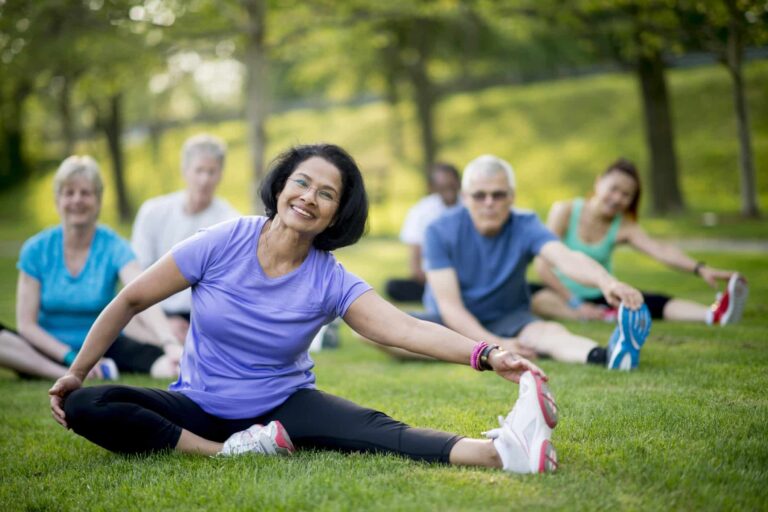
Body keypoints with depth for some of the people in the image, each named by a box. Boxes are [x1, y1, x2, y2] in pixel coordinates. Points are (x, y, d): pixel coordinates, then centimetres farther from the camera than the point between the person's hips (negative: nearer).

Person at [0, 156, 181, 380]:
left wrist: (170, 345, -44)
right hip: (51, 351, 1)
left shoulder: (114, 248, -8)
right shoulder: (36, 250, -4)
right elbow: (26, 324, -6)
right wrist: (71, 357, -20)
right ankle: (65, 376, -36)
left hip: (104, 347, -1)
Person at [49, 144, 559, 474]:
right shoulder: (222, 244, -12)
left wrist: (487, 355, -37)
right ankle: (228, 453, -33)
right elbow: (131, 300, -4)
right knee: (84, 406, -25)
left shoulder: (331, 282, -9)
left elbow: (408, 329, -21)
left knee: (373, 428, -31)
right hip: (199, 406, 1)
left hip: (284, 405, -1)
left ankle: (498, 450, -53)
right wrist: (76, 372, -4)